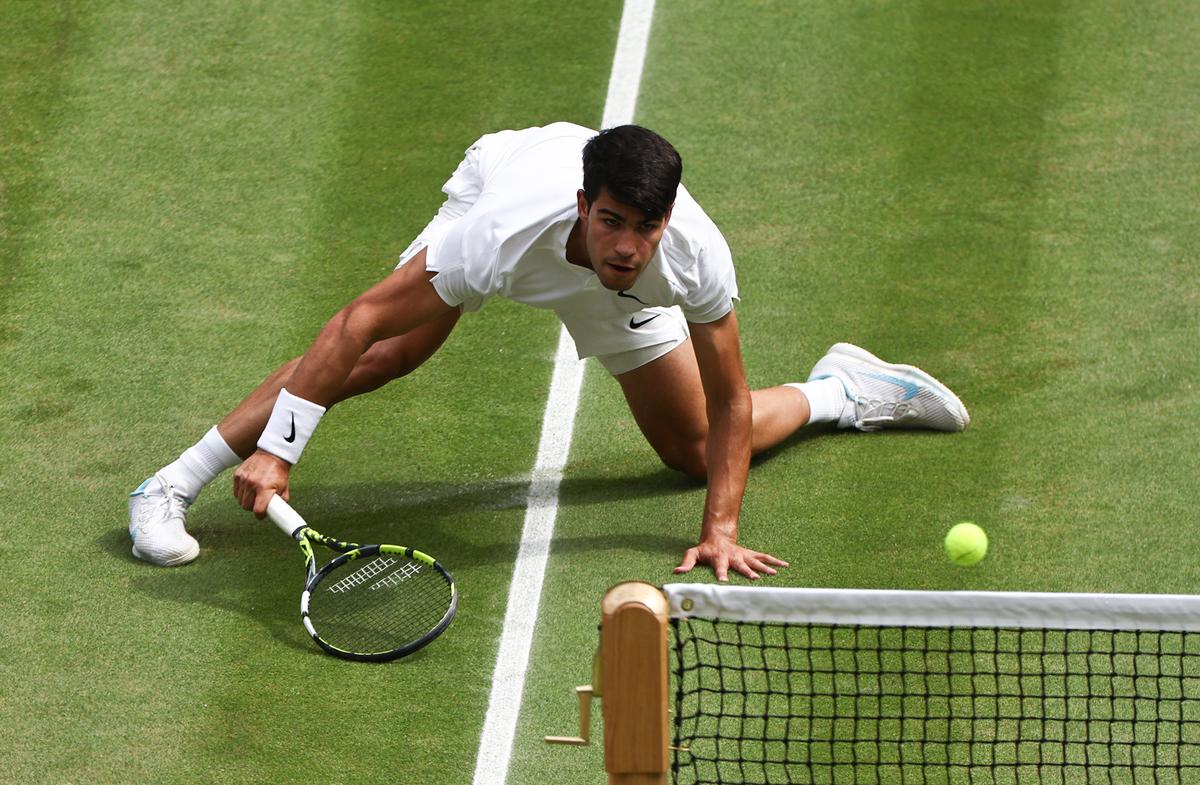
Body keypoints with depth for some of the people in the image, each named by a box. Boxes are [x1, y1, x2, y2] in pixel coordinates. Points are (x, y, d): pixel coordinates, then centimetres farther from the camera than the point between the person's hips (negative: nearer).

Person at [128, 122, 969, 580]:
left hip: (621, 300, 2)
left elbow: (729, 406, -25)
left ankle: (841, 389, 37)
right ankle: (172, 487, -13)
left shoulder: (697, 256, -41)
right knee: (378, 355, -24)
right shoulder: (503, 233, -47)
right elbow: (358, 320, -40)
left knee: (695, 450, 7)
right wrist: (275, 452, -41)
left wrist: (721, 530, -31)